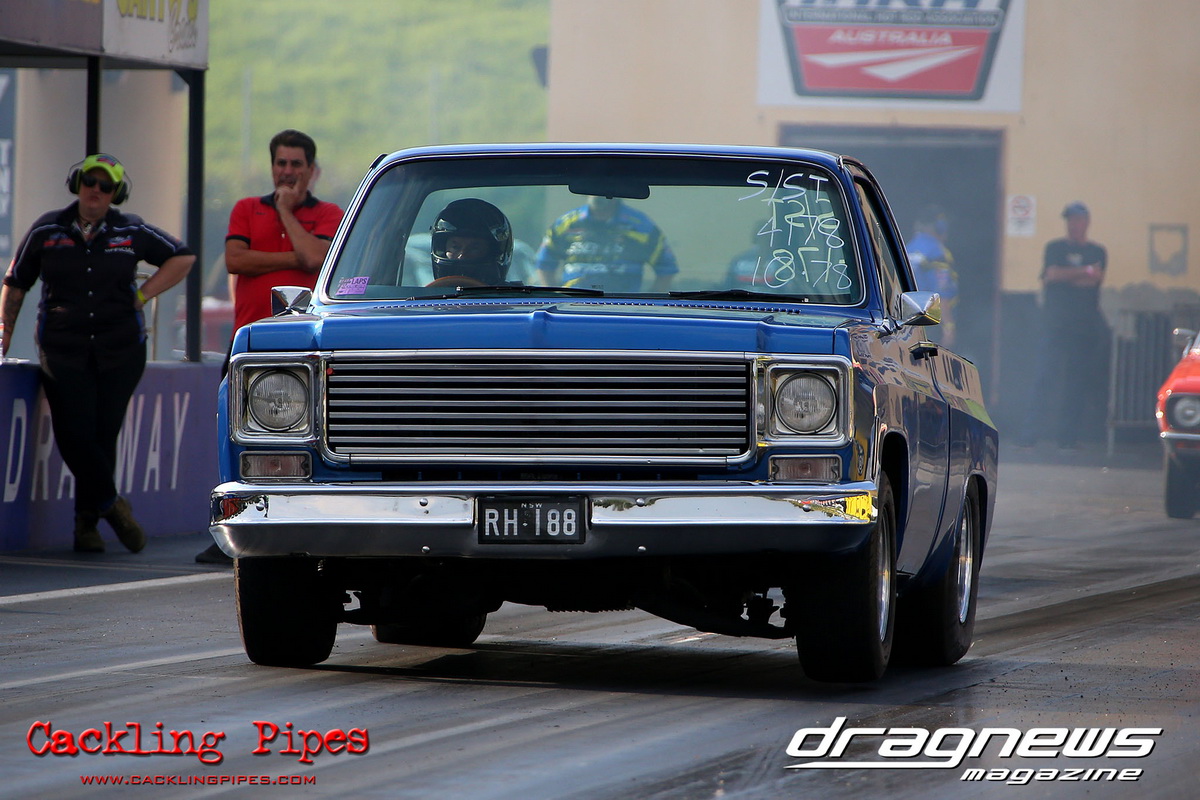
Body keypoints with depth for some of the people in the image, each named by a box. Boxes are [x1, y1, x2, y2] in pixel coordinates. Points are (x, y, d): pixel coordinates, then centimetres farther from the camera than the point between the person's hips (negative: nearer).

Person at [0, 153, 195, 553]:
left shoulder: (131, 232, 5)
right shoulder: (47, 230, 5)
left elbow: (182, 258, 16)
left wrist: (142, 295, 6)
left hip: (120, 350, 0)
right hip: (62, 350, 0)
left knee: (103, 433, -2)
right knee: (74, 433, -13)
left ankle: (87, 523, 10)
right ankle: (112, 504, 4)